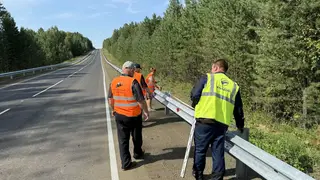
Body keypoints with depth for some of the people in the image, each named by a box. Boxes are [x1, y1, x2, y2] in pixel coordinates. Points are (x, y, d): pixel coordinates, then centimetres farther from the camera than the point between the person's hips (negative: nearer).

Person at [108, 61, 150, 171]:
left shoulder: (114, 82, -2)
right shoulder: (133, 82, -20)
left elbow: (110, 99, 8)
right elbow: (141, 100, -20)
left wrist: (114, 109, 24)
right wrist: (146, 111, -5)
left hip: (119, 115, 4)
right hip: (134, 115, -4)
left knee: (123, 139, 12)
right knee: (136, 137, 21)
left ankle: (125, 163, 16)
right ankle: (137, 154, 43)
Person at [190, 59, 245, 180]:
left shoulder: (207, 78, 3)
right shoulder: (234, 86, 16)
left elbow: (194, 95, -2)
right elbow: (238, 109, 19)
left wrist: (198, 105, 20)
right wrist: (240, 126, 31)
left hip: (204, 121, -3)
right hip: (222, 124, 3)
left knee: (200, 149, 15)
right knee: (218, 153, 12)